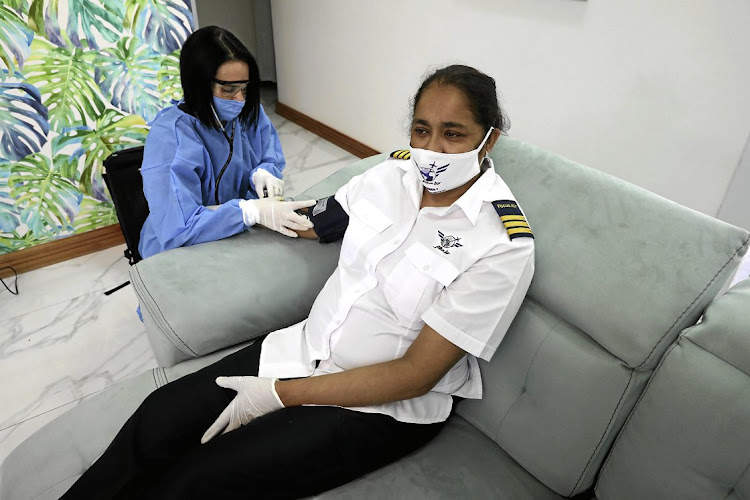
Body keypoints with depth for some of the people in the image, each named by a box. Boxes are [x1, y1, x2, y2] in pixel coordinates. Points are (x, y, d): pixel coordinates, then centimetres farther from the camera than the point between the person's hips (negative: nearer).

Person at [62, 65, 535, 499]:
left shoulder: (504, 244, -19)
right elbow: (314, 223, 16)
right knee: (159, 419, -7)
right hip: (309, 348, 5)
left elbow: (416, 374, -20)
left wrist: (282, 394, -17)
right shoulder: (394, 172, -2)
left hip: (385, 407, -5)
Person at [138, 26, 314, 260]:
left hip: (242, 236, 6)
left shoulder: (249, 111, -4)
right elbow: (176, 229, -30)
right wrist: (254, 211, -40)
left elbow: (271, 159, 9)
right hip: (180, 251, -6)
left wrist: (262, 174, -16)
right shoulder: (169, 135, -24)